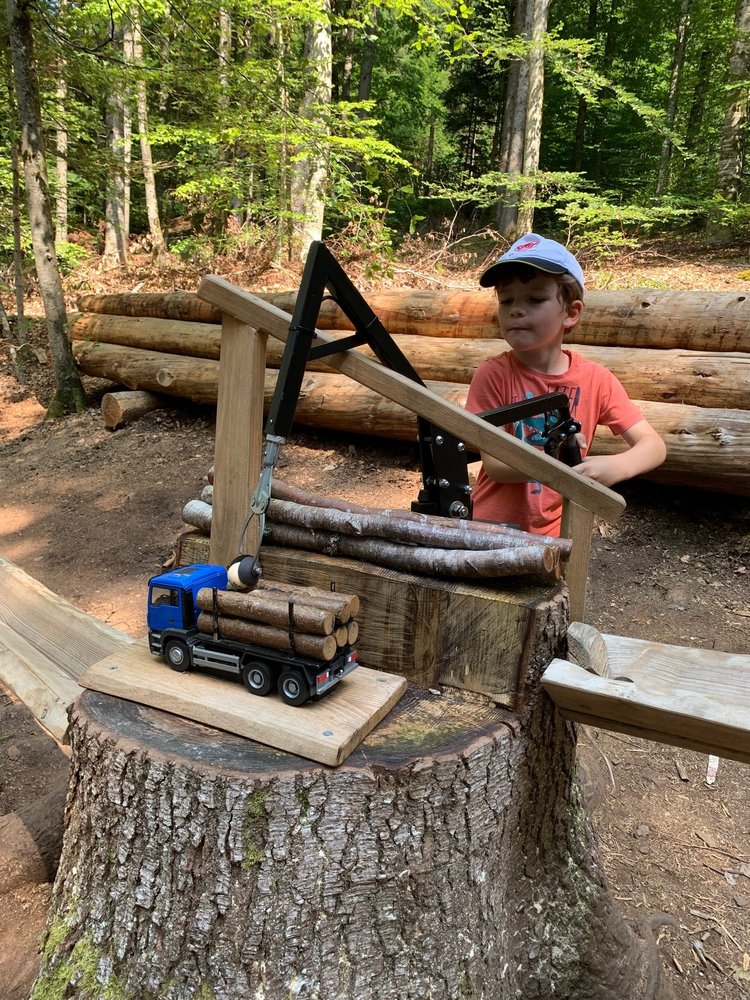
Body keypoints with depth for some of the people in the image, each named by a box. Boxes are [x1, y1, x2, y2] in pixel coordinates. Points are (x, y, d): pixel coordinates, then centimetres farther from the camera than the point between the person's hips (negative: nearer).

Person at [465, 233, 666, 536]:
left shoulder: (595, 379, -7)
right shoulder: (493, 375, -13)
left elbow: (654, 446, -9)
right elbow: (494, 463, -17)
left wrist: (615, 467, -30)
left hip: (556, 531, 2)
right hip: (495, 526, -1)